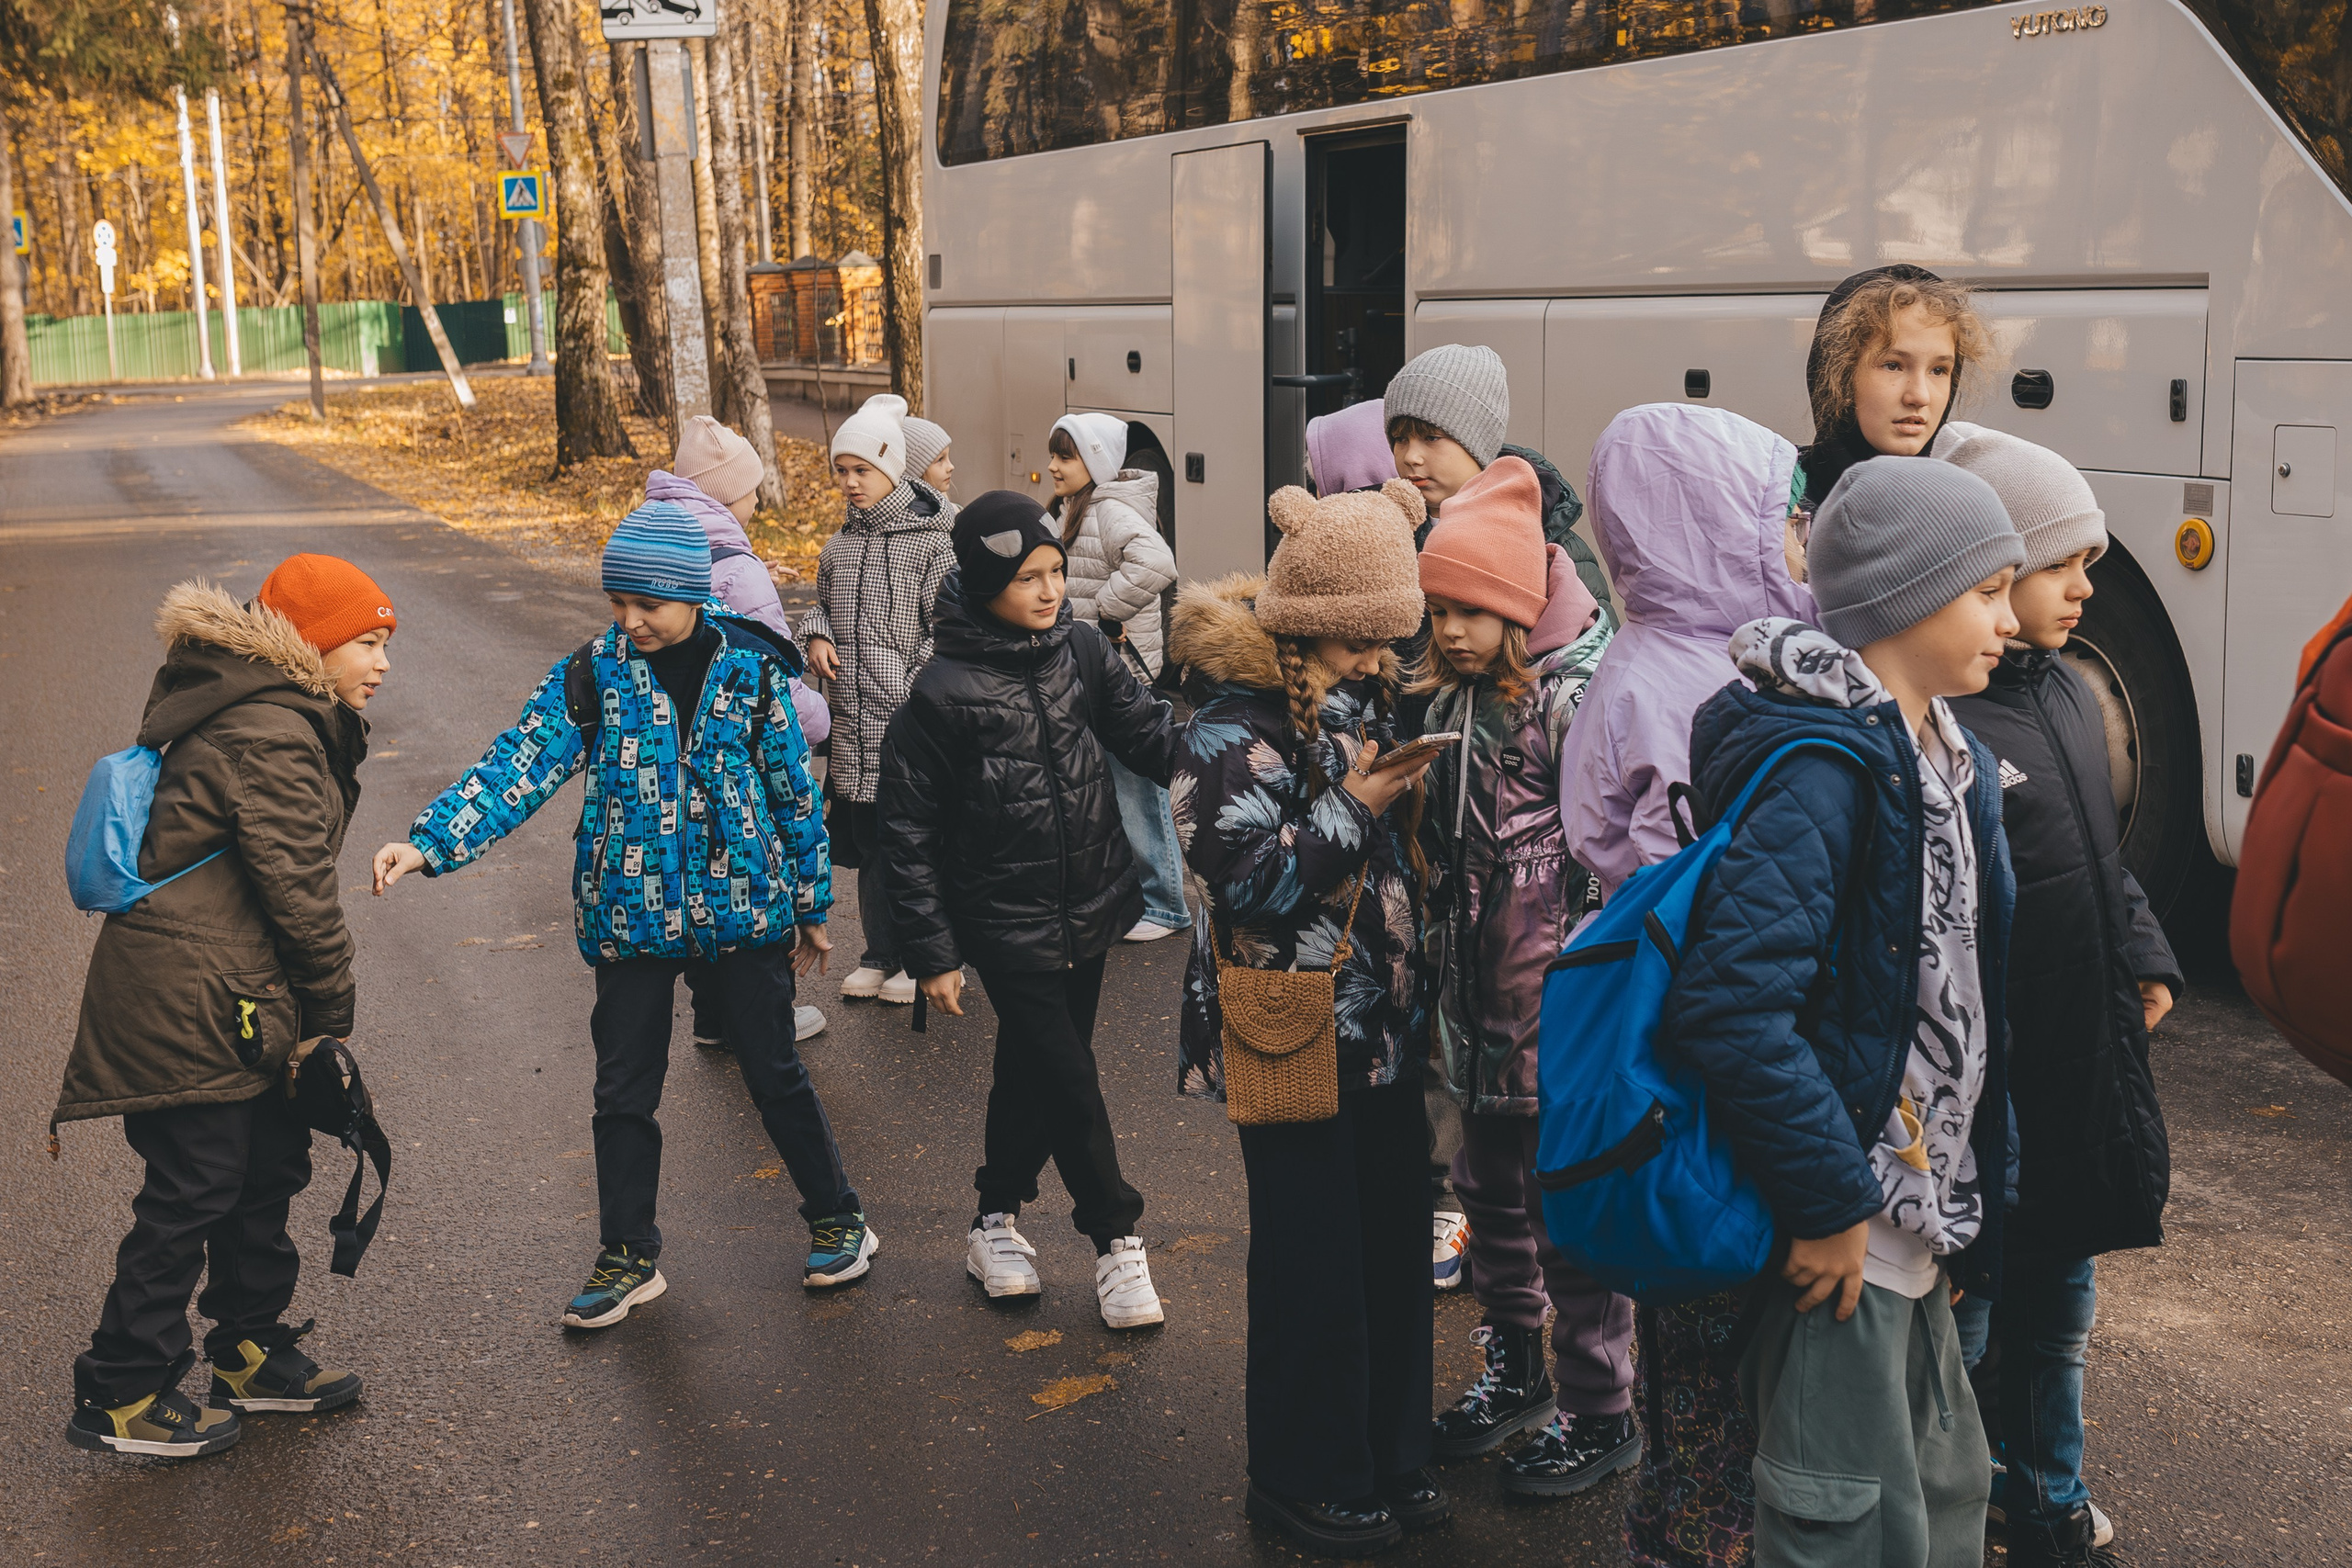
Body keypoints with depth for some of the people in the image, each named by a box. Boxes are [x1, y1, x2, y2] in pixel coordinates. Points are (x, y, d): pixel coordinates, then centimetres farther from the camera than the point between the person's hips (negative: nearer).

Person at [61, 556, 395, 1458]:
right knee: (191, 1191, -1)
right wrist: (332, 1013, -10)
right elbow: (298, 886, -20)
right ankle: (121, 1398, 12)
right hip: (195, 1001, -11)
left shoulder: (277, 721, 15)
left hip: (232, 997, 11)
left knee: (266, 1171, 18)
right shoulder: (268, 737, -19)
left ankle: (252, 1356, 32)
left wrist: (313, 1010, 15)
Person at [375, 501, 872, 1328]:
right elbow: (516, 768, -14)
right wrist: (428, 842, -28)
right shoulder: (590, 675, -5)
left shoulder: (749, 669, -5)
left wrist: (811, 904, 8)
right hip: (631, 919, 1)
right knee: (623, 1094, 9)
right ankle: (628, 1258, 26)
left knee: (775, 1075, 9)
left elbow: (792, 792, 3)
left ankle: (838, 1219, 28)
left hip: (742, 912, -1)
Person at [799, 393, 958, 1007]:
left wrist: (917, 693, -17)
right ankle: (882, 955, 27)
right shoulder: (839, 546, 11)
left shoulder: (932, 539, -8)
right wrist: (817, 634, 3)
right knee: (869, 843, 13)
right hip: (854, 725, 6)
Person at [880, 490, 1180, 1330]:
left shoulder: (1082, 648, -2)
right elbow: (909, 829, -10)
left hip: (1090, 907, 5)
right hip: (1007, 922, -5)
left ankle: (998, 1221, 33)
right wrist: (932, 953, -10)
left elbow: (1148, 739, -3)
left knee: (1033, 1070, 16)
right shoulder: (944, 692, -15)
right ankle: (1115, 1238, 13)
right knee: (1069, 1080, -4)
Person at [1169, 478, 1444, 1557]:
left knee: (1397, 1238, 13)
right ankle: (1307, 1479, 20)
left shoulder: (1367, 700, 10)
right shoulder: (1231, 730, -13)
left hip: (1384, 1027, 7)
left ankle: (1391, 1454, 29)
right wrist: (1353, 806, -22)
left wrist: (1413, 789, 3)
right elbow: (1248, 883, -20)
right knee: (1314, 1263, 2)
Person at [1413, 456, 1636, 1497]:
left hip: (1560, 1013, -8)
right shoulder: (1452, 698, 9)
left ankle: (1601, 1413, 19)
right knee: (1490, 1191, 19)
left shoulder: (1579, 694, -15)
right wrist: (1442, 976, 19)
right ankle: (1515, 1371, 38)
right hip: (1479, 1008, 8)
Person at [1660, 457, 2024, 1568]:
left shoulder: (1943, 755, 10)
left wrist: (1962, 1199, 14)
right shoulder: (1824, 767, -21)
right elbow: (1729, 1005, -31)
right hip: (1839, 1223, -10)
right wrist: (1830, 1203, -25)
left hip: (1917, 1212, 10)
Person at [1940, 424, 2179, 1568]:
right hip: (1980, 1087, -9)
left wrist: (2146, 960, 11)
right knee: (1963, 1312, 7)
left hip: (2086, 1073, 9)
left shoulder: (2064, 692, 8)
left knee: (2058, 1301, 23)